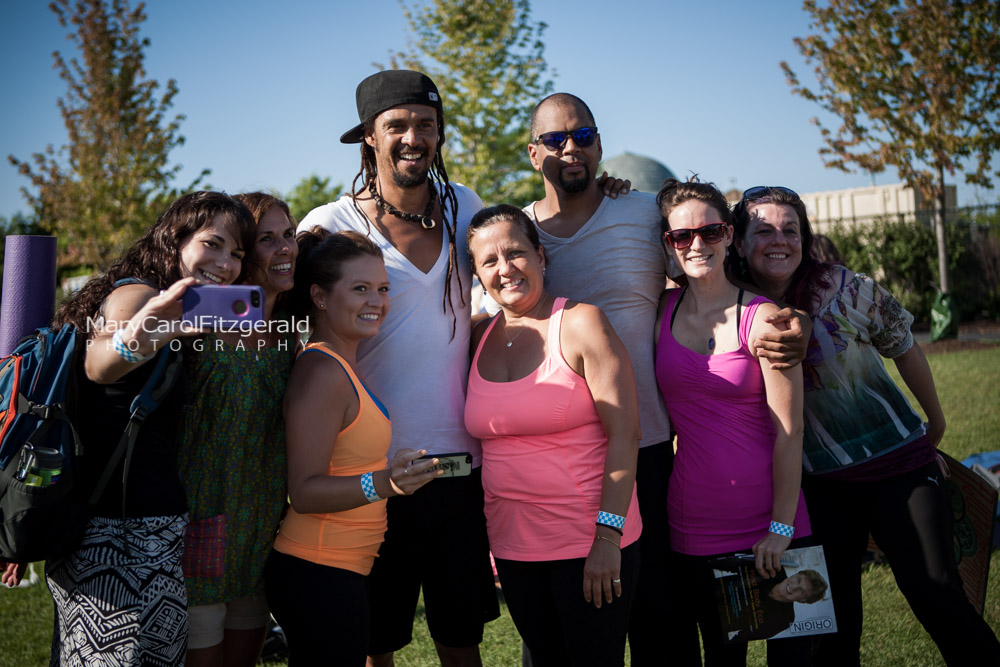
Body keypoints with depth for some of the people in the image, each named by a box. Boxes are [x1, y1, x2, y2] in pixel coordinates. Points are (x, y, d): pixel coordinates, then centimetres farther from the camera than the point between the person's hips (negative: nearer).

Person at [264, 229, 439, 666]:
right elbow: (304, 492, -22)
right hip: (320, 579, -10)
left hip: (339, 573, 10)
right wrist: (382, 483, -34)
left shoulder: (343, 366, 11)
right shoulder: (322, 372, -17)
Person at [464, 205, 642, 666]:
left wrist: (608, 535, -19)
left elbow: (625, 432, -14)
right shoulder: (481, 338, 8)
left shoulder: (580, 324, -9)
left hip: (590, 543, -5)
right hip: (513, 549, 5)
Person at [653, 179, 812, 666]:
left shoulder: (762, 317, -9)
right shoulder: (661, 311, 2)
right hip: (694, 525, 3)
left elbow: (789, 431, -9)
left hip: (769, 523, -3)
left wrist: (781, 527, -12)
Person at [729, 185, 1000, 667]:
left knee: (936, 596, -7)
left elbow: (904, 350, 4)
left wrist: (935, 424, 14)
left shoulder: (844, 289, -11)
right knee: (833, 616, 9)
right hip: (818, 483, 2)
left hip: (899, 464, -2)